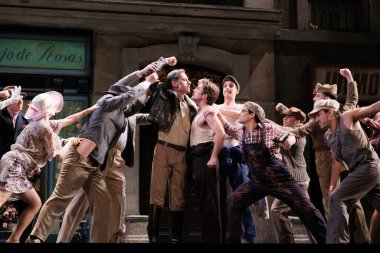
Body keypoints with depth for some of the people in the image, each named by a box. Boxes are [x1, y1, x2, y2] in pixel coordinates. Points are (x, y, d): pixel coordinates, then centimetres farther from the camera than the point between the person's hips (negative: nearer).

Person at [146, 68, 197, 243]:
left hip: (181, 154, 4)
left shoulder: (191, 105, 17)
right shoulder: (166, 96, 4)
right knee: (158, 194, -7)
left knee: (178, 198, 2)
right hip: (163, 150, -4)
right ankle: (153, 237, -6)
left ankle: (176, 238, 5)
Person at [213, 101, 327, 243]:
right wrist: (217, 113, 8)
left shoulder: (270, 129, -13)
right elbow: (228, 128, 21)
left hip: (279, 179, -5)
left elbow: (290, 136, -1)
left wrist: (289, 141, -24)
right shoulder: (241, 131, 1)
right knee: (233, 201, -4)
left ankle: (325, 240, 3)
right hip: (257, 182, 5)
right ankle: (233, 240, 8)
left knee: (305, 208, -9)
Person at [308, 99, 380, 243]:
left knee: (337, 198, -14)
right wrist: (333, 185, 19)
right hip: (360, 170, 9)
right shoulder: (328, 137, 14)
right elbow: (338, 160, 23)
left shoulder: (347, 118, -7)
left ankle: (337, 241, -12)